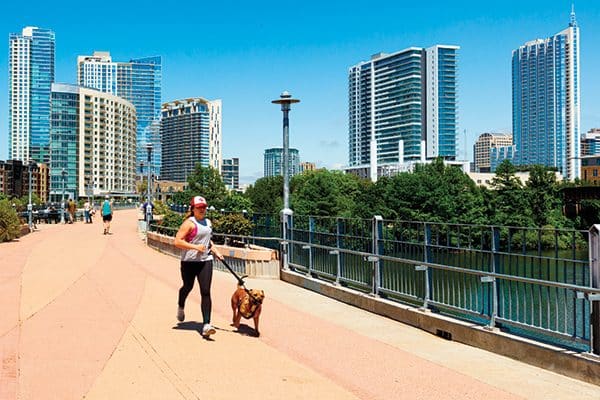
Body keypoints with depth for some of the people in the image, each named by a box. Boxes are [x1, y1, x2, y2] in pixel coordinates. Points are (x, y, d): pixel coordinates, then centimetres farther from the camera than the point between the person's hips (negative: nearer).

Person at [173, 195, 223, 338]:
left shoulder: (208, 222, 13)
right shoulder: (189, 223, -9)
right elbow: (177, 241, -17)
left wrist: (216, 252, 17)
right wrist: (195, 247, -20)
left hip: (205, 261, 4)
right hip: (189, 261, -4)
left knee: (206, 292, -7)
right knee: (188, 287, 16)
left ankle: (206, 324, -11)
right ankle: (180, 307, 50)